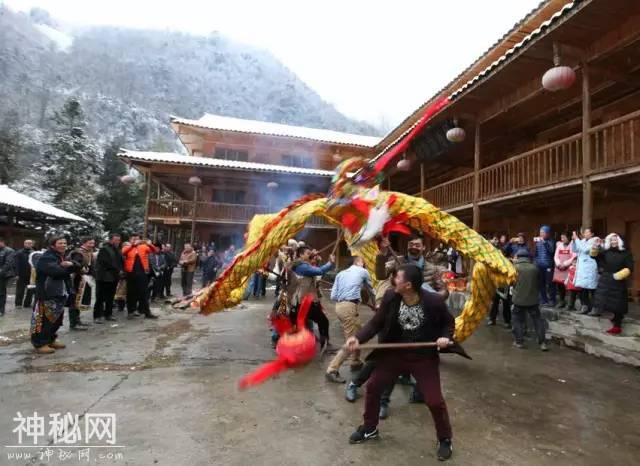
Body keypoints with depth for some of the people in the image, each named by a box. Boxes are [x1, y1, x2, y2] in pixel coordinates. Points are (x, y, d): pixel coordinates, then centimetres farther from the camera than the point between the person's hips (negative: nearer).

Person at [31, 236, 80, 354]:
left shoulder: (62, 258, 16)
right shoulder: (46, 258, -14)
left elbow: (78, 267, 7)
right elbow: (56, 271, -30)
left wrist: (71, 264, -16)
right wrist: (68, 268, -9)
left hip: (60, 294, 9)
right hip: (47, 294, -9)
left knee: (57, 319, 16)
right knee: (44, 319, -4)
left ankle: (51, 340, 29)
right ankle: (40, 344, 6)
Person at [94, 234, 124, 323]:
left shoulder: (117, 250, 16)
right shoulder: (104, 249, -9)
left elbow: (121, 261, 18)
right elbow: (108, 263, -17)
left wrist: (121, 271, 1)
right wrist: (118, 271, -12)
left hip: (114, 277, 7)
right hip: (104, 277, -7)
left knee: (110, 298, 12)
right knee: (100, 298, -3)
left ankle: (108, 314, 19)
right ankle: (97, 316, 3)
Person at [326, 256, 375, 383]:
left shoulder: (341, 273, 20)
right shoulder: (363, 271, 10)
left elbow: (333, 296, 11)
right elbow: (370, 290, 27)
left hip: (340, 306, 7)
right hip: (349, 307, -7)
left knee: (358, 333, 23)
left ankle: (355, 362, 35)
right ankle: (332, 370, -5)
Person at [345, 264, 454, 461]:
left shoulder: (434, 301, -22)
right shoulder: (390, 297, -16)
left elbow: (449, 322, -2)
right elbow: (376, 322, -8)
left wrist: (446, 337, -22)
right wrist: (358, 338, -22)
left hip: (423, 357, -3)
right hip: (394, 352, 3)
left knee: (434, 401, 0)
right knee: (372, 387, 9)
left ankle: (445, 439, 31)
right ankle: (369, 429, 35)